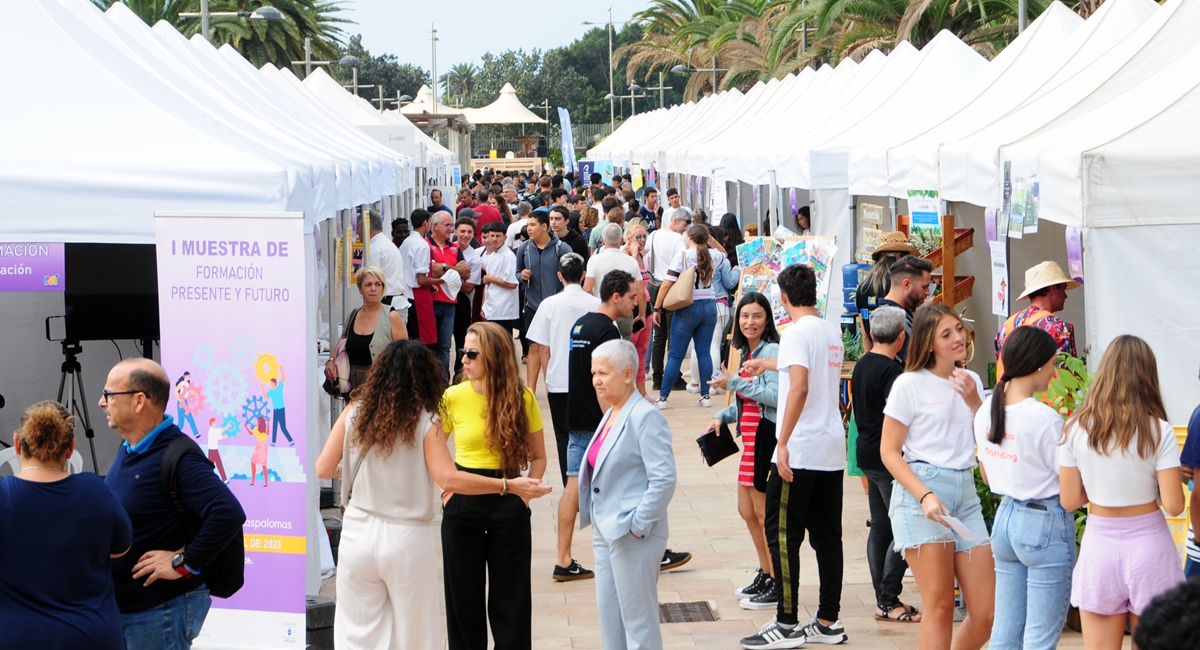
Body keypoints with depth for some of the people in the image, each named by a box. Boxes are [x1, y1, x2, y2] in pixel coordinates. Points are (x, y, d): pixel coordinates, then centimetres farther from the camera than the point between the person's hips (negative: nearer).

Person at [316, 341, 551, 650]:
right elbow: (447, 478, -19)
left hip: (358, 533, 2)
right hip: (407, 540, -2)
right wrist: (508, 486, -16)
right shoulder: (424, 422, -9)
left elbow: (323, 469, 1)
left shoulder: (354, 413, 0)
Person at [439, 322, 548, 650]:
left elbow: (537, 456, 5)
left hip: (508, 505, -1)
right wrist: (445, 490, -2)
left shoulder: (522, 398, -4)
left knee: (511, 595, 6)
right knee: (463, 595, 9)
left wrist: (524, 494, -5)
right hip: (462, 502, 1)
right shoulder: (453, 397, -3)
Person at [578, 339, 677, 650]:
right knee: (609, 616, 16)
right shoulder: (611, 415, 11)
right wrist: (599, 520, 13)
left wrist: (638, 525, -18)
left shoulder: (645, 417, -16)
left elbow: (664, 479, -21)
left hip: (633, 537, -9)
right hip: (605, 532, 9)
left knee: (638, 622, 1)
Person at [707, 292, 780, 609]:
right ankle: (765, 575, 31)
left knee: (764, 513, -2)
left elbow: (775, 396, -26)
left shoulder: (772, 351, -14)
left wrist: (734, 382, -20)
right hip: (752, 437, 10)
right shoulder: (746, 352, 14)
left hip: (769, 435, -10)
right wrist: (722, 417, 8)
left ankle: (778, 586, 8)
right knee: (746, 509, 17)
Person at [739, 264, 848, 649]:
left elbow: (799, 387, -24)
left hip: (799, 454, -8)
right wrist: (769, 365, 47)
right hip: (833, 451, 8)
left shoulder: (797, 333, -11)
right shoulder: (832, 333, 14)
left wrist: (783, 443, -23)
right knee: (827, 537, 10)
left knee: (782, 536, -1)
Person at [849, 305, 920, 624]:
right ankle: (889, 601, -2)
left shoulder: (861, 365, 10)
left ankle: (882, 600, 15)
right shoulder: (892, 370, -17)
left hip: (867, 451, 9)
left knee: (880, 526, 12)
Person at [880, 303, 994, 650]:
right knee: (940, 608, -7)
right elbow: (889, 452, -4)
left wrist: (974, 402, -3)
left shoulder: (970, 381, 15)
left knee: (987, 612, 1)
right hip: (920, 494, -6)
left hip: (965, 494, 6)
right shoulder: (910, 384, -3)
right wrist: (925, 496, -16)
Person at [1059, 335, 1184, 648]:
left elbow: (1069, 501, -2)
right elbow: (1173, 505, -13)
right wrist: (1149, 481, 7)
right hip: (1148, 544, -1)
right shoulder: (1158, 431, -11)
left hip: (1099, 544, 1)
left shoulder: (1076, 429, -5)